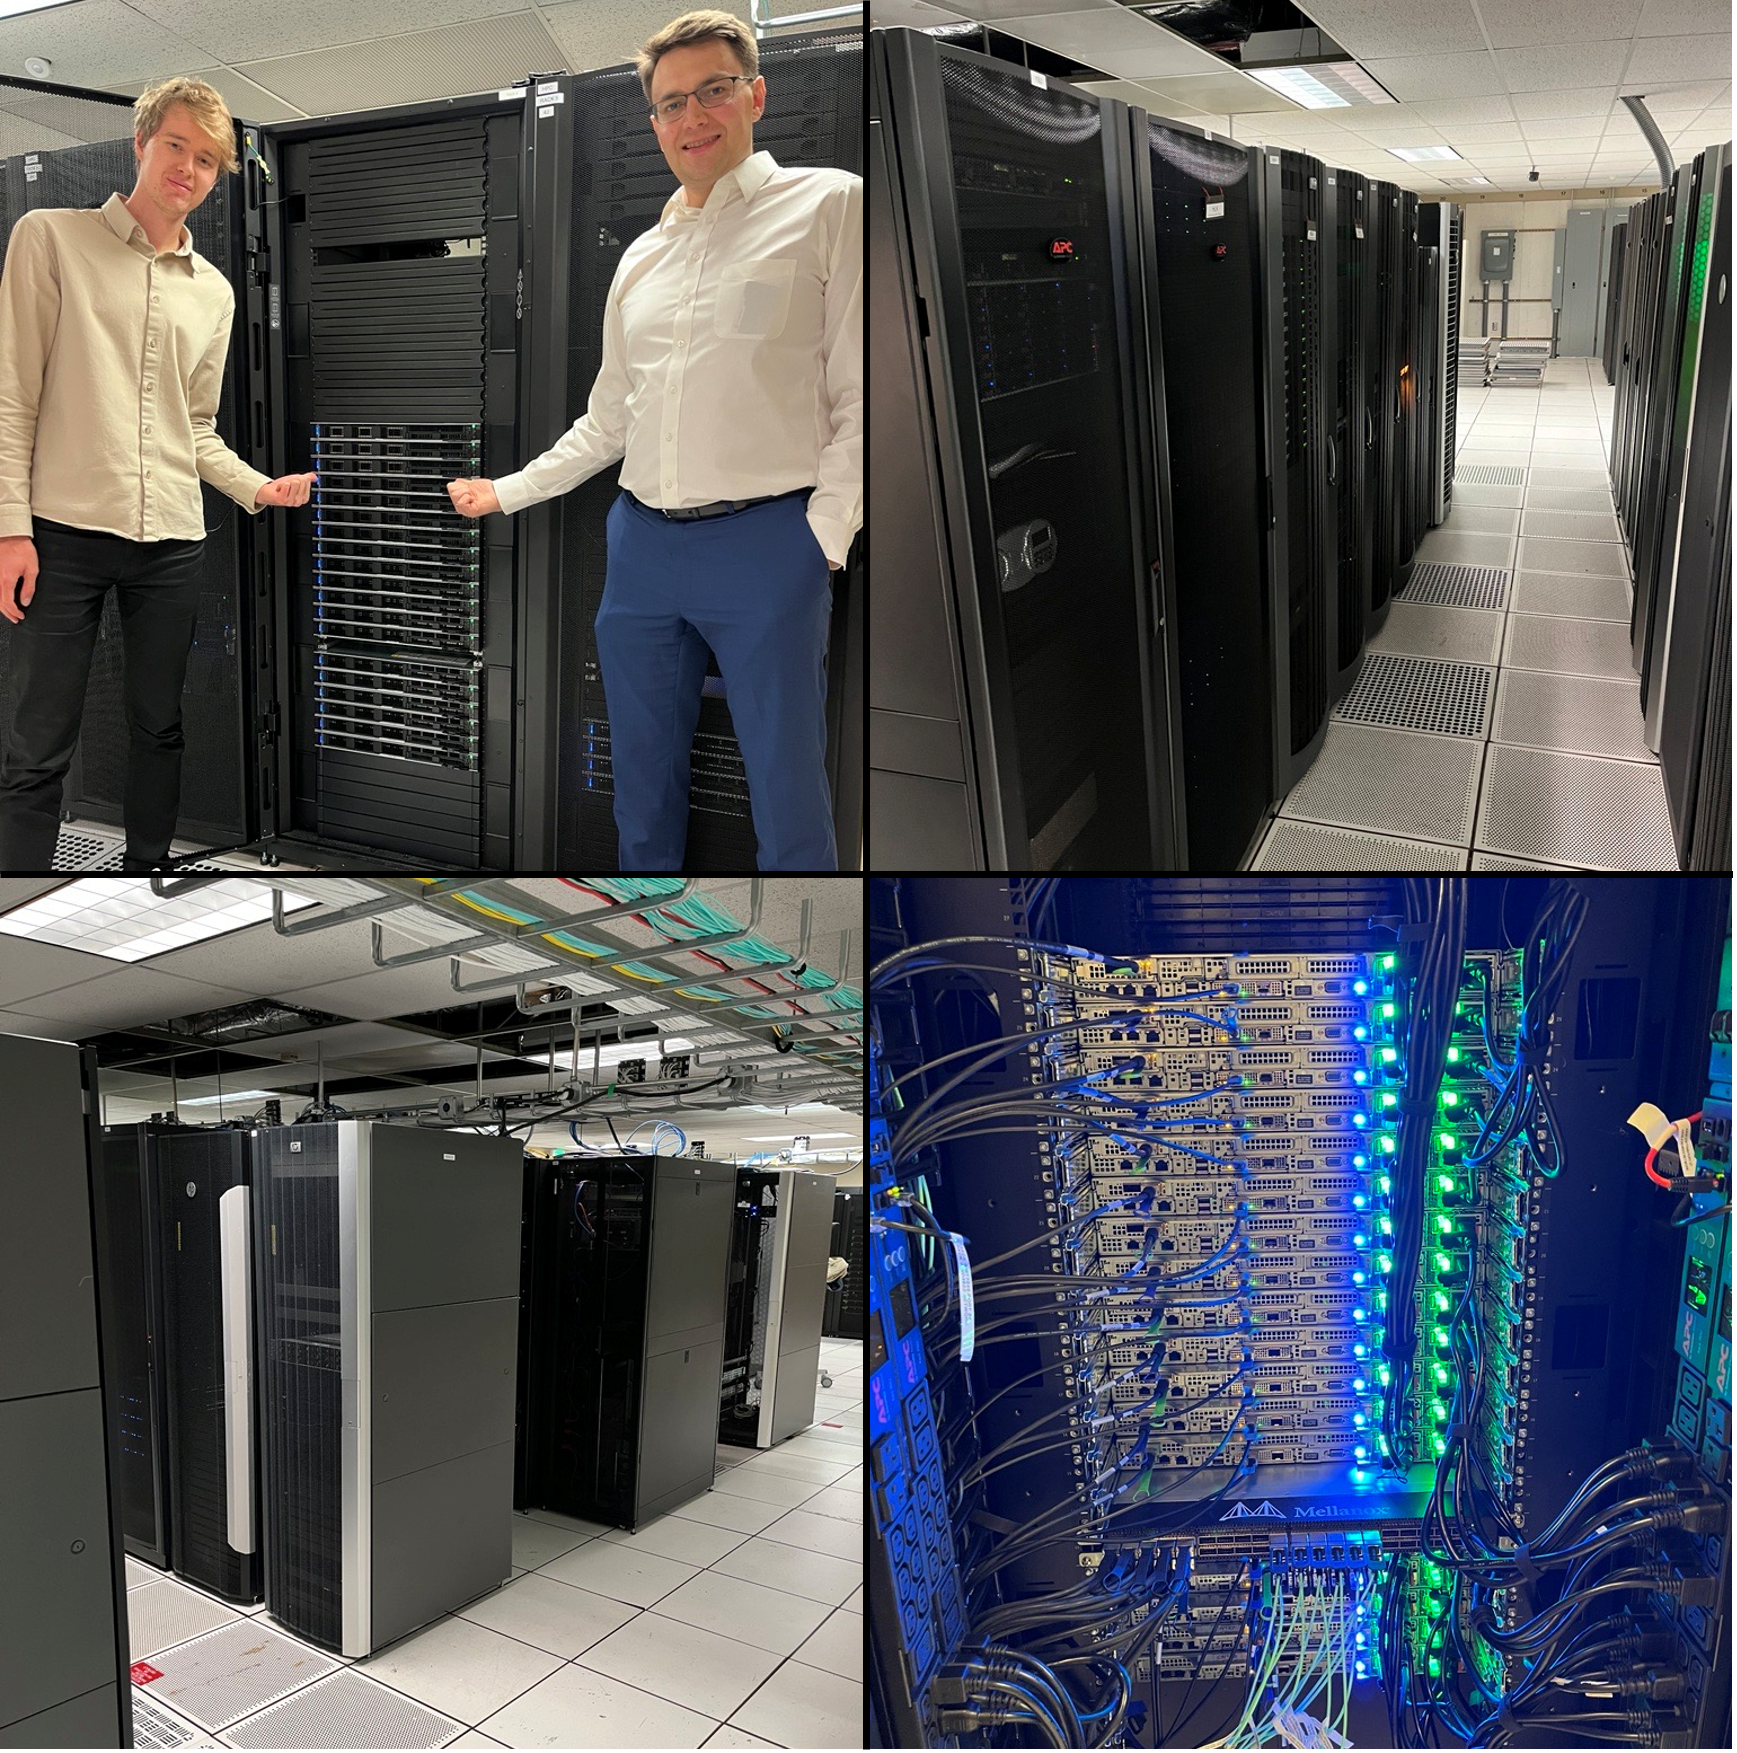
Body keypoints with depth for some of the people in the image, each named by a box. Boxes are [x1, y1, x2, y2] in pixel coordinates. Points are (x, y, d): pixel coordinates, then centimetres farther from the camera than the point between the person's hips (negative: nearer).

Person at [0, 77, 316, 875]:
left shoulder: (214, 291, 14)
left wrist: (257, 488, 2)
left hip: (171, 539, 4)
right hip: (64, 530, -4)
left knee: (159, 728, 11)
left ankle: (146, 864, 23)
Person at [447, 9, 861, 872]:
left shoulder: (828, 205, 0)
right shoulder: (640, 257, 18)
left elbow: (861, 396, -6)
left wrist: (822, 541, -13)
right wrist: (505, 493, 23)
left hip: (766, 543, -5)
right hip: (641, 543, 6)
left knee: (788, 800, -3)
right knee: (643, 787, 12)